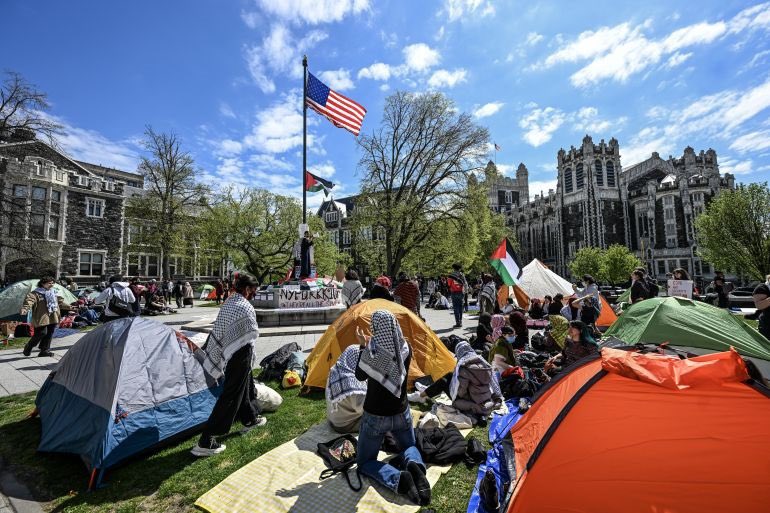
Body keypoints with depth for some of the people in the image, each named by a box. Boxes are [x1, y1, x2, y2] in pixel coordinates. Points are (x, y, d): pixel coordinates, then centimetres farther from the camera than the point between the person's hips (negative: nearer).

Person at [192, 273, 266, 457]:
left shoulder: (227, 303, 4)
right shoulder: (246, 307, -23)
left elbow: (220, 330, 9)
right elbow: (254, 333, -19)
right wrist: (248, 344, -2)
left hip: (226, 353, 9)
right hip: (240, 354, -9)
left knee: (244, 386, 25)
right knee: (230, 396, 1)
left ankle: (250, 420, 43)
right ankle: (205, 442, 8)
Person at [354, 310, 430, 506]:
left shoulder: (372, 351, -25)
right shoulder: (405, 348, -12)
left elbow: (360, 376, -6)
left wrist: (363, 347, -5)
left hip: (375, 416, -4)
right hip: (401, 413, 4)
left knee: (364, 461, 18)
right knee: (409, 445, 32)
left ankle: (398, 479, -10)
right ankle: (415, 466, -4)